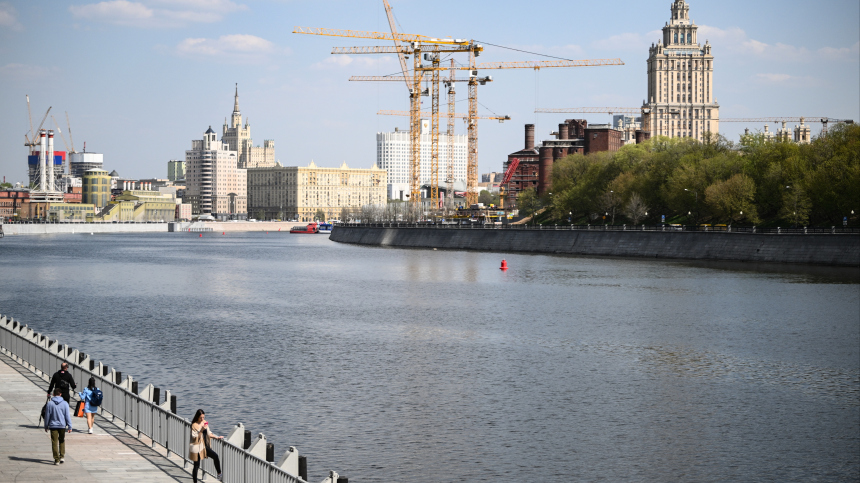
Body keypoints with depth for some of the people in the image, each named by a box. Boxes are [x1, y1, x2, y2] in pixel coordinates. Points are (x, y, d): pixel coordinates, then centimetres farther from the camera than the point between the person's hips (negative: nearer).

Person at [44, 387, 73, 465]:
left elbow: (47, 415, -1)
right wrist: (69, 426, 2)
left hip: (53, 426, -1)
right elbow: (67, 416, -3)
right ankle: (62, 457, 17)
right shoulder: (64, 403, -3)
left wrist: (46, 426, 9)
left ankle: (56, 459, -2)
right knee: (62, 441, 19)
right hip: (62, 425, 1)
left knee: (54, 442, 1)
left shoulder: (50, 403, -5)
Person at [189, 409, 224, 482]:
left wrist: (217, 437, 9)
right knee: (196, 465, 2)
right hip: (197, 447, -5)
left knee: (215, 456, -16)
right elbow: (195, 437, -17)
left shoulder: (204, 422, 6)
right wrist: (201, 430, -26)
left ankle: (219, 473, -4)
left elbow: (208, 433, 17)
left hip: (204, 446, 5)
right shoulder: (194, 425, -13)